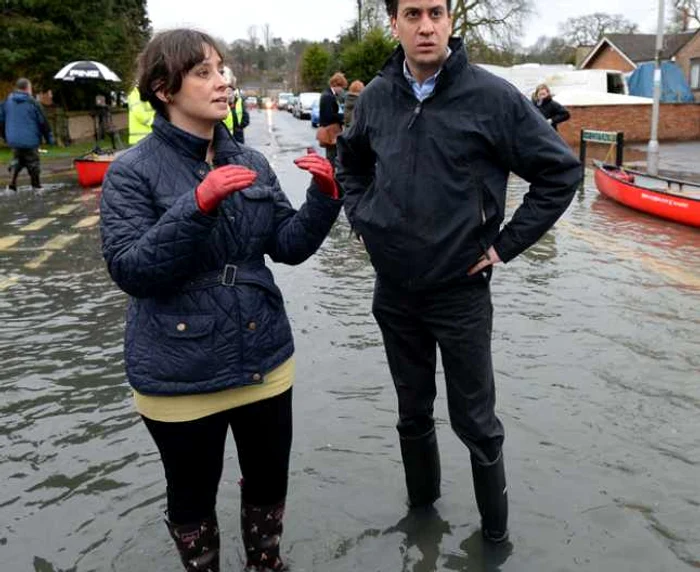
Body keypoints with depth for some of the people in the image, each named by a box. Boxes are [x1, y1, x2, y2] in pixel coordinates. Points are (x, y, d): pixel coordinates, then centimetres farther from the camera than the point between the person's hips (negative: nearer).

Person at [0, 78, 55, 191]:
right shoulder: (33, 103, -12)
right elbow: (43, 122, -8)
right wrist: (49, 138, 2)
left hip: (14, 139, 5)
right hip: (30, 140, -5)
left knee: (16, 160, 20)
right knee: (33, 162, 7)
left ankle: (12, 184, 7)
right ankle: (37, 187, 14)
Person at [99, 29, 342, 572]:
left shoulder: (251, 162, 3)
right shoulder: (133, 172, -11)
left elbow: (290, 246, 3)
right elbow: (130, 270, -19)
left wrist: (325, 195, -14)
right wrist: (199, 205, -30)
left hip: (264, 358, 5)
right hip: (180, 375, -4)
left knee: (269, 479, 21)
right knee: (193, 494, 16)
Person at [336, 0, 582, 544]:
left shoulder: (491, 96, -12)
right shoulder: (376, 97, 0)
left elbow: (562, 171, -8)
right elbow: (350, 160, 21)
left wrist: (504, 245, -9)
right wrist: (362, 218, 7)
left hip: (460, 291, -3)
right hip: (394, 292, 4)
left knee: (475, 420, 9)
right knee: (413, 412, 19)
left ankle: (496, 530, 31)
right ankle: (421, 504, 41)